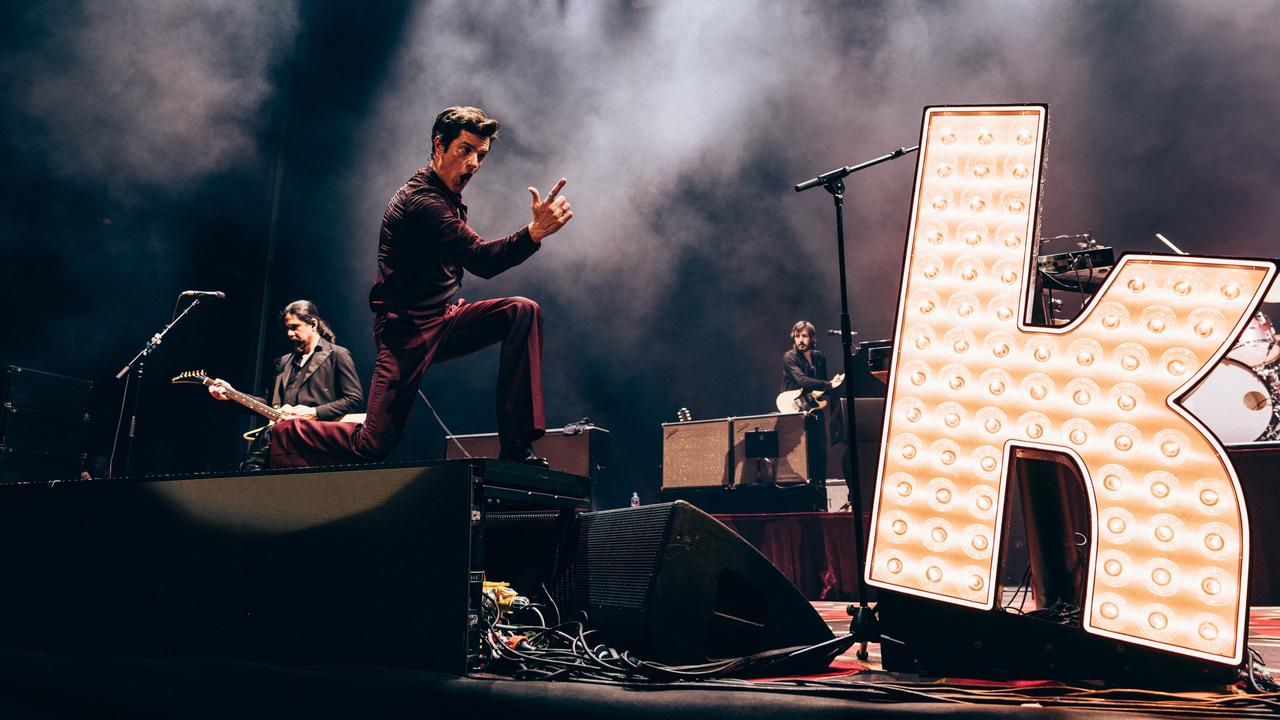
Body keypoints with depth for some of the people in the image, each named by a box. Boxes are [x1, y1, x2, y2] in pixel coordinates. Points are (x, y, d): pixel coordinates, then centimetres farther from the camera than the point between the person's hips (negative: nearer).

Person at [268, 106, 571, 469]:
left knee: (523, 312, -12)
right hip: (408, 332, -9)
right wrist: (534, 233, -44)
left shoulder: (448, 198, 12)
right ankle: (280, 438, 20)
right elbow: (481, 260, -31)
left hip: (445, 321, 9)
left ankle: (517, 445, -13)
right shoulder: (421, 201, -19)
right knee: (372, 447, -10)